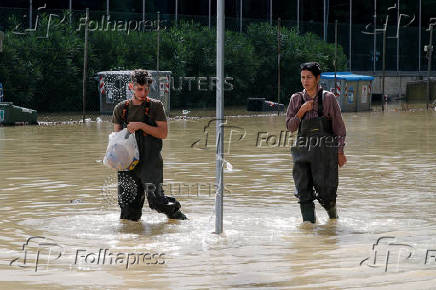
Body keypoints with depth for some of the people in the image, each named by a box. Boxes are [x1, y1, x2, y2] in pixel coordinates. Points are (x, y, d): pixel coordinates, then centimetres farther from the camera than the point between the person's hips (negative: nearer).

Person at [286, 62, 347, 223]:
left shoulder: (328, 98, 0)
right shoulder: (296, 99, 8)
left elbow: (339, 127, 2)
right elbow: (290, 127, 6)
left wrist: (340, 152, -1)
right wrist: (301, 111, -9)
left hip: (324, 150, -3)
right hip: (303, 150, 3)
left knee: (324, 189, -2)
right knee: (303, 189, -3)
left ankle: (332, 209, 29)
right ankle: (309, 220, 6)